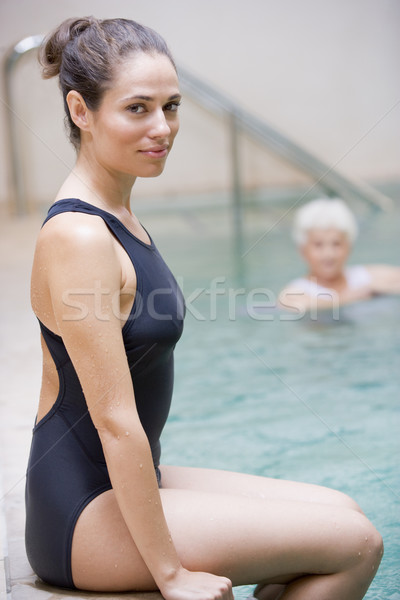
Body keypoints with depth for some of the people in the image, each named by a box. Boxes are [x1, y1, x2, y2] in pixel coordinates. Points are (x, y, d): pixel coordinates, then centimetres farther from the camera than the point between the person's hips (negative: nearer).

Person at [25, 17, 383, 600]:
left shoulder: (113, 215, 8)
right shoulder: (79, 238, -22)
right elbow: (115, 419, -23)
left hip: (121, 485, 9)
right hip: (90, 515, -9)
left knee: (339, 509, 10)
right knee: (356, 543, -8)